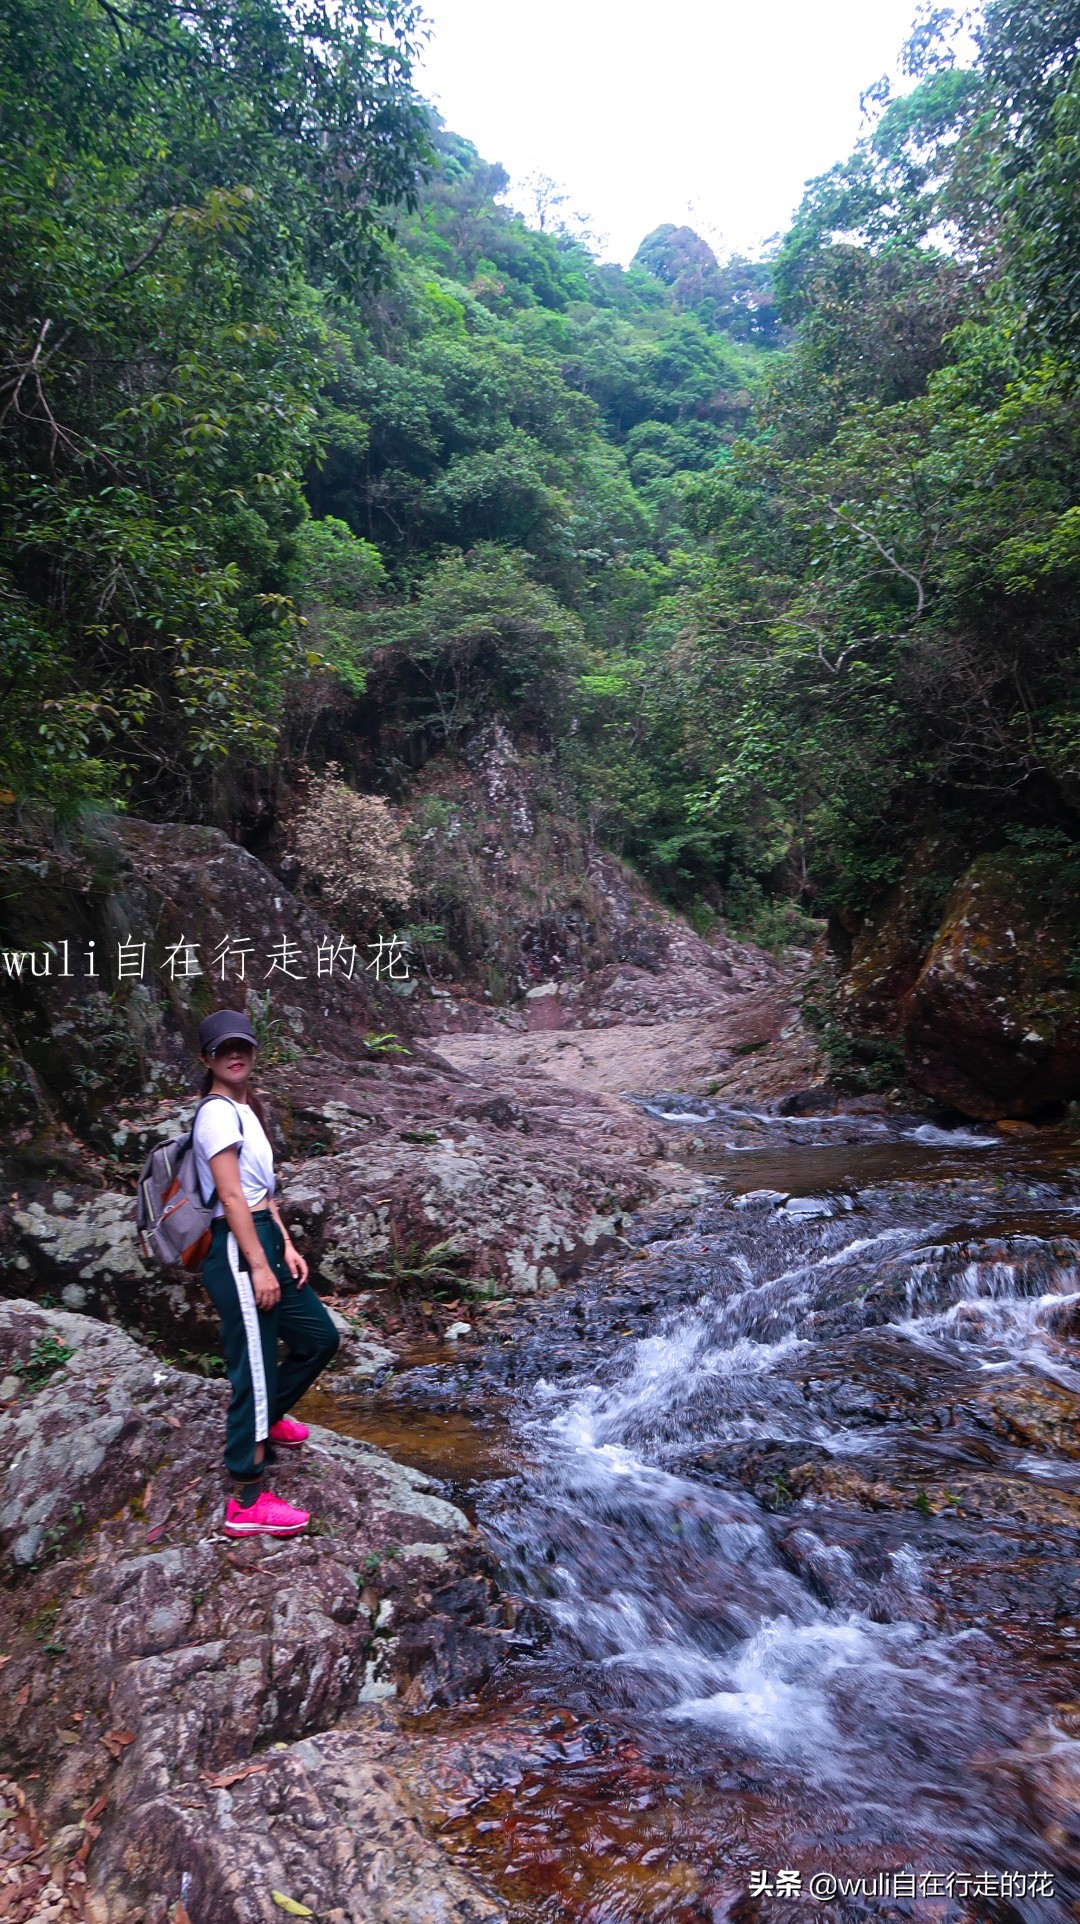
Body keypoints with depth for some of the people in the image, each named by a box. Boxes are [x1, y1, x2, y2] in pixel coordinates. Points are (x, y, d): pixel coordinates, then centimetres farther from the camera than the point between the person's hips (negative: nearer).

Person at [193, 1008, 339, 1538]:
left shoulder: (244, 1109, 16)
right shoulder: (218, 1112, -14)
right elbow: (232, 1196, -19)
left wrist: (288, 1248, 11)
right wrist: (258, 1267, -20)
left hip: (264, 1239, 10)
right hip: (237, 1252, -10)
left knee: (318, 1338, 18)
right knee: (255, 1368, -4)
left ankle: (267, 1417, 41)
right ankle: (248, 1502, 7)